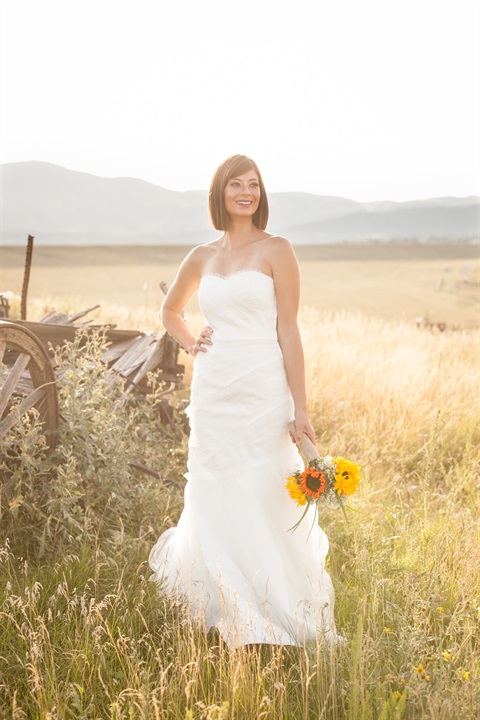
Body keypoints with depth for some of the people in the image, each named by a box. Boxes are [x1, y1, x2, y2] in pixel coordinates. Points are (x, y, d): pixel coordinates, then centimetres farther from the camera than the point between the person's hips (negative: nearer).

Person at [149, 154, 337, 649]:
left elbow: (288, 331, -4)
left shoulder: (276, 250, 0)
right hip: (212, 391, 4)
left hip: (262, 391, -4)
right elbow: (170, 311, 30)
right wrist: (190, 343, 9)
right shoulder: (202, 257, 12)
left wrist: (300, 406, -9)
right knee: (214, 505, 8)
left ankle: (281, 619, 13)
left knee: (265, 503, -3)